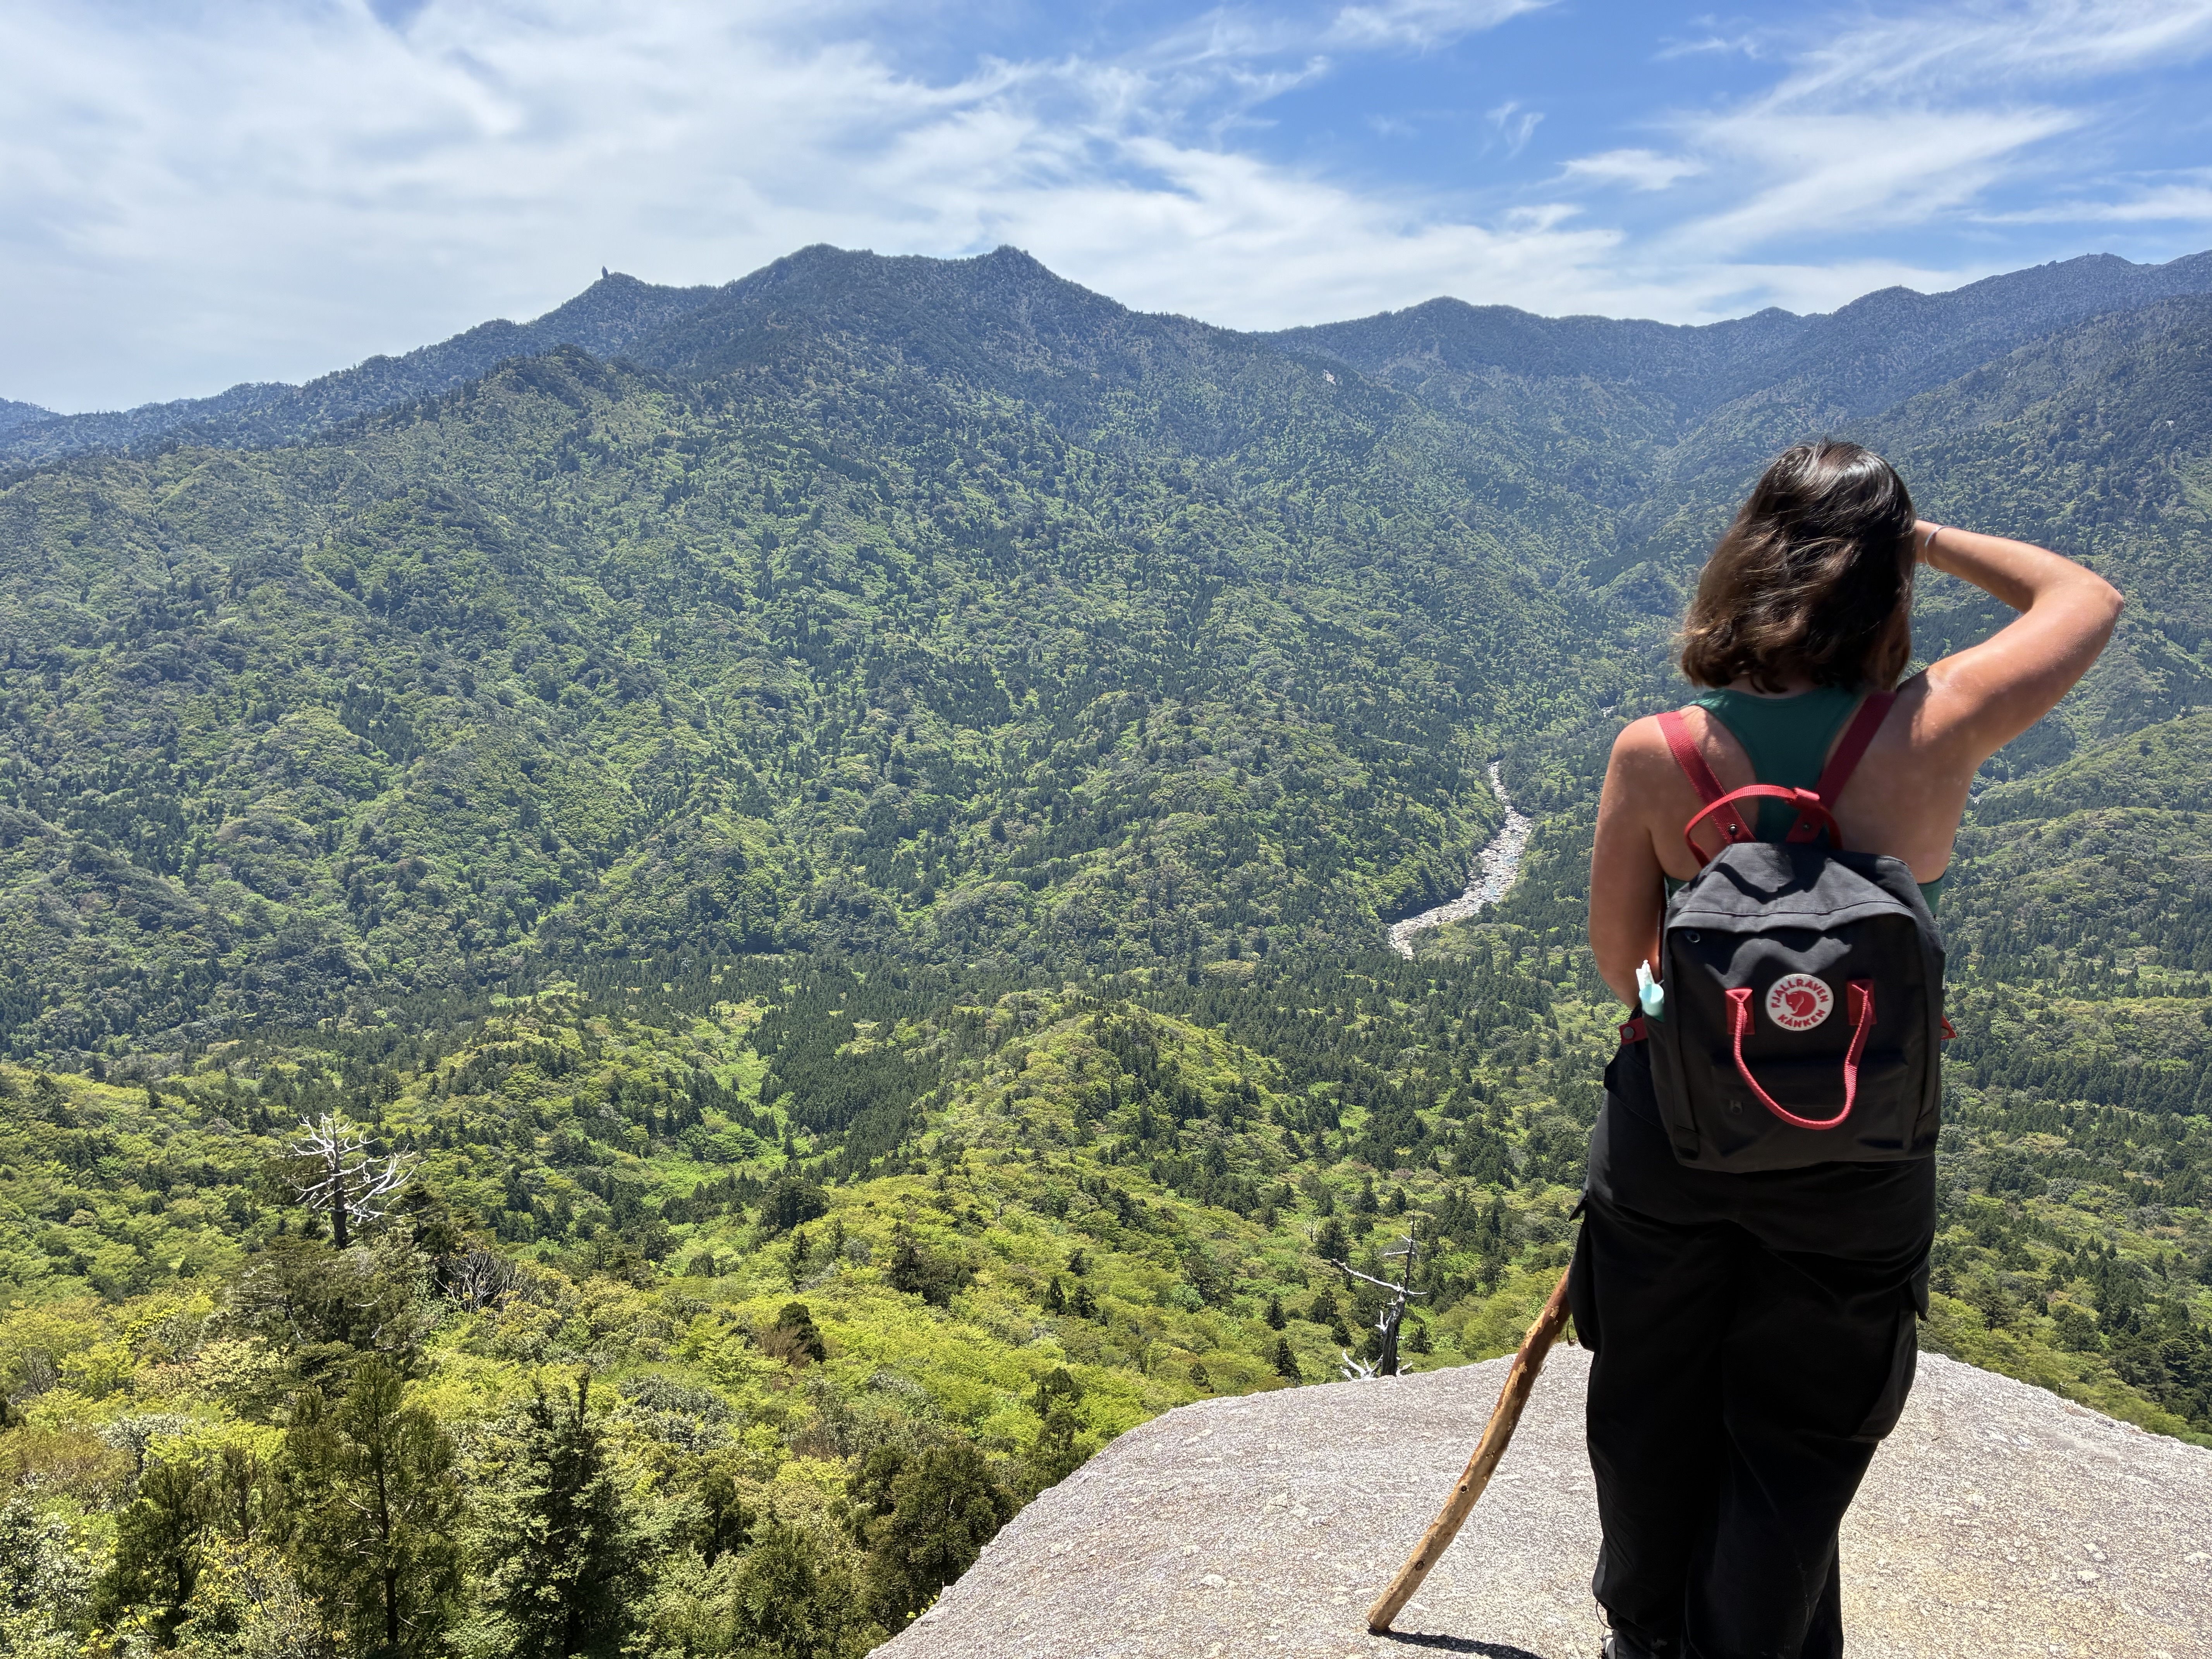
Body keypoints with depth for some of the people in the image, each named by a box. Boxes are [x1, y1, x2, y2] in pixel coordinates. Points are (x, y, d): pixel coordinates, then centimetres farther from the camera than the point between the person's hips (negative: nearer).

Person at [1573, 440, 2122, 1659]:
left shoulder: (1657, 754, -17)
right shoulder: (1933, 734, -18)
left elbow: (1617, 963, -6)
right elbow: (2086, 599, 2)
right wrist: (1919, 537, 3)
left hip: (1669, 1135, 1)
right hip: (1854, 1164, -1)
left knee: (1653, 1423, 24)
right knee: (1796, 1455, 18)